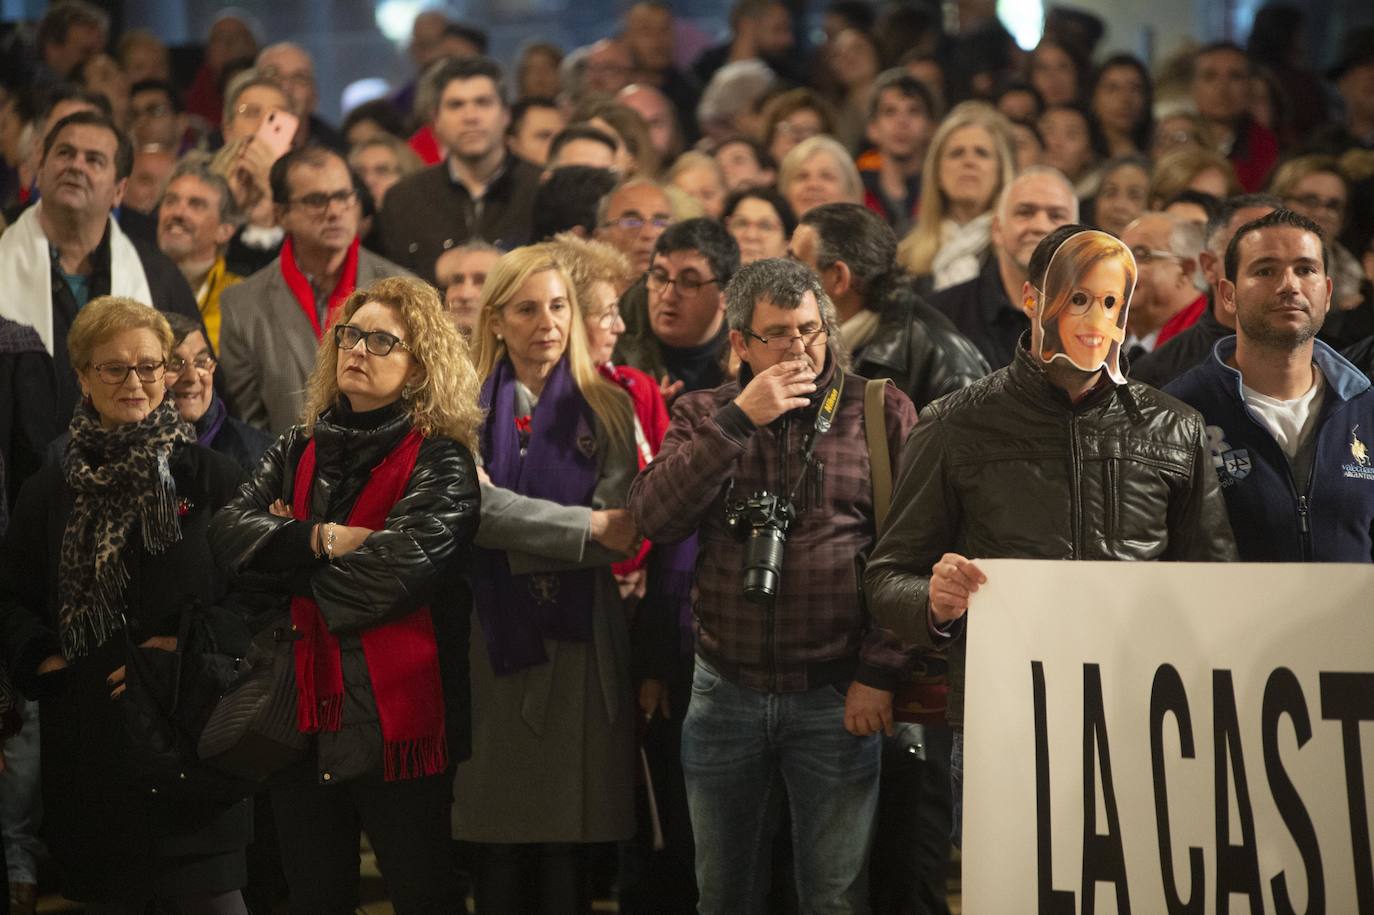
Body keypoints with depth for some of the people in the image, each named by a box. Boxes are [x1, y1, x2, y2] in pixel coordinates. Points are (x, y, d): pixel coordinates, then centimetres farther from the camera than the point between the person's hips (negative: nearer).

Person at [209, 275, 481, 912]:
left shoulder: (439, 462, -6)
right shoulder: (297, 451, 12)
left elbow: (398, 569, -21)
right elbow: (229, 533, -2)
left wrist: (284, 558, -8)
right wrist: (321, 540, -16)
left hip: (395, 715, -6)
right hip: (303, 715, 6)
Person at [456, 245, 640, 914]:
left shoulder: (607, 409, 7)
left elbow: (619, 536, -6)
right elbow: (476, 507, -12)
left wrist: (513, 530, -12)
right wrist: (587, 525, -13)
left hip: (579, 641, 0)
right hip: (491, 637, 0)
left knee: (568, 842, 1)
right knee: (498, 839, 1)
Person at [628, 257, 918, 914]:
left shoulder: (881, 412, 2)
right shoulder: (703, 416, 9)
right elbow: (654, 518, -9)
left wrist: (879, 672, -9)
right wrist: (740, 420, -14)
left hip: (837, 696, -2)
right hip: (726, 692, 2)